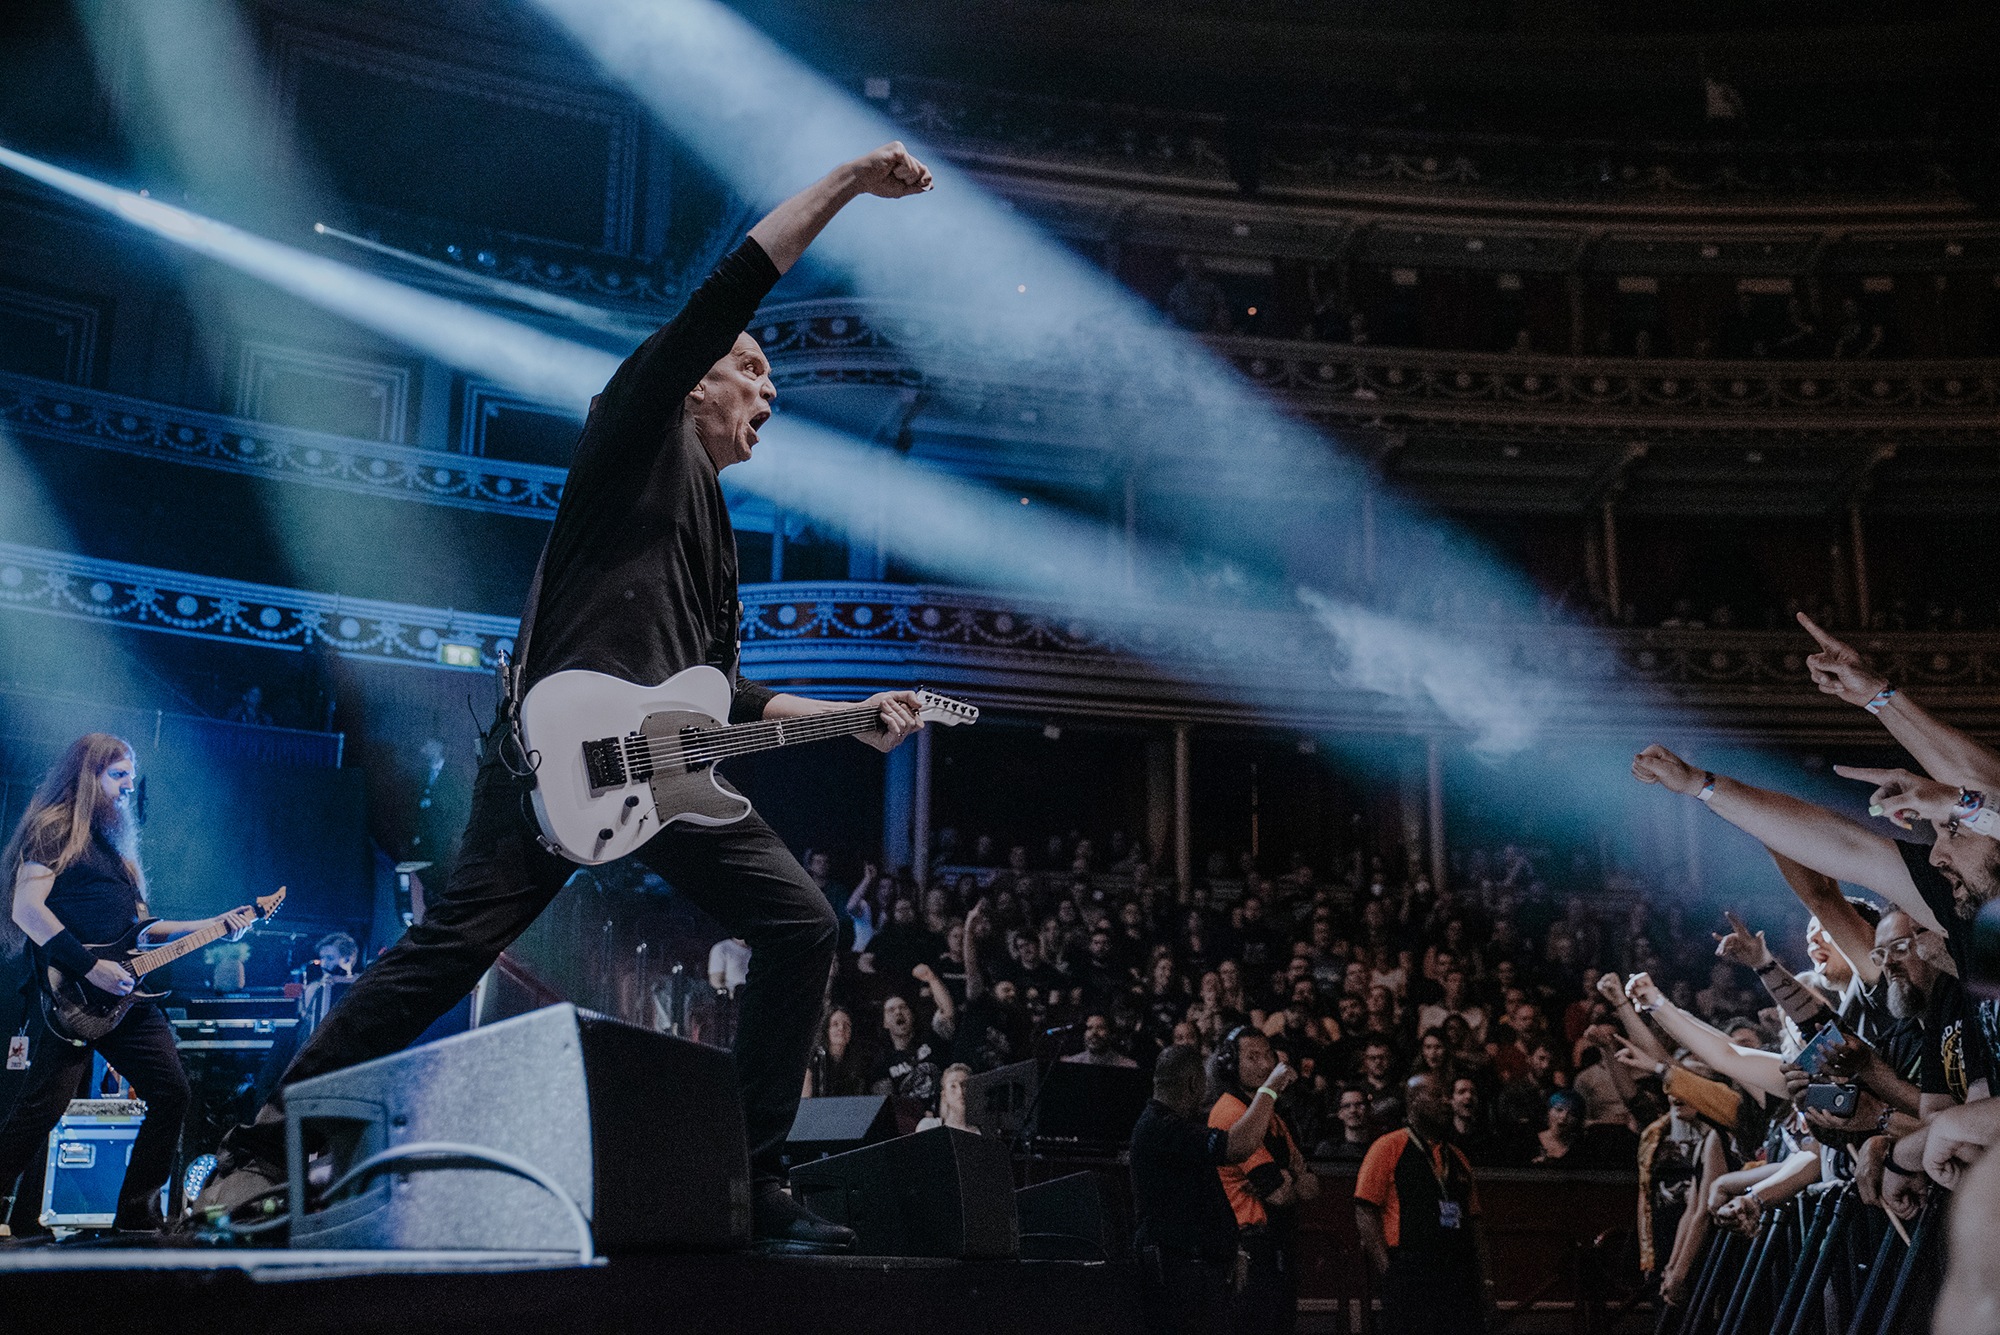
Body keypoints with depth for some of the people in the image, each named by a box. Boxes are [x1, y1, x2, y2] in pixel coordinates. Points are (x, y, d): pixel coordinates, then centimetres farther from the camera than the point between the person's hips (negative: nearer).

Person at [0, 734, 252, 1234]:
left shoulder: (116, 845, 23)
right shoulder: (53, 829, -2)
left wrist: (215, 925, 14)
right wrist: (90, 967, -19)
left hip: (124, 995, 8)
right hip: (71, 1001, -8)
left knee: (172, 1093, 4)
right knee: (43, 1107, -13)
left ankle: (136, 1217, 11)